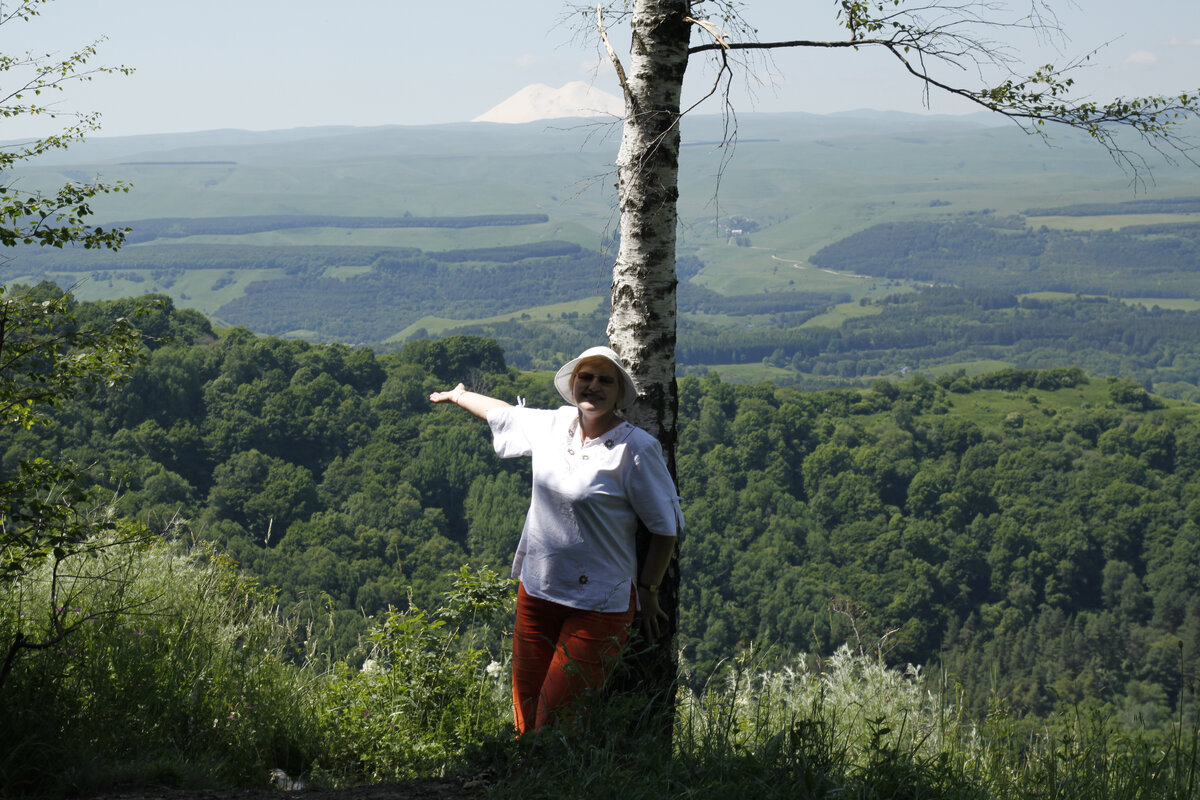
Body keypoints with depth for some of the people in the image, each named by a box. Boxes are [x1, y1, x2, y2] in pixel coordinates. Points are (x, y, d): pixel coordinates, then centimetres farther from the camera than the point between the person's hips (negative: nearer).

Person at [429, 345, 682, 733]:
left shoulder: (637, 448, -11)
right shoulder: (552, 426, 6)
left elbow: (666, 527, -5)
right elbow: (503, 413, 28)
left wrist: (648, 592, -5)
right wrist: (459, 395, 45)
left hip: (598, 605, -6)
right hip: (536, 591, 6)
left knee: (557, 720, -10)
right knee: (527, 713, 7)